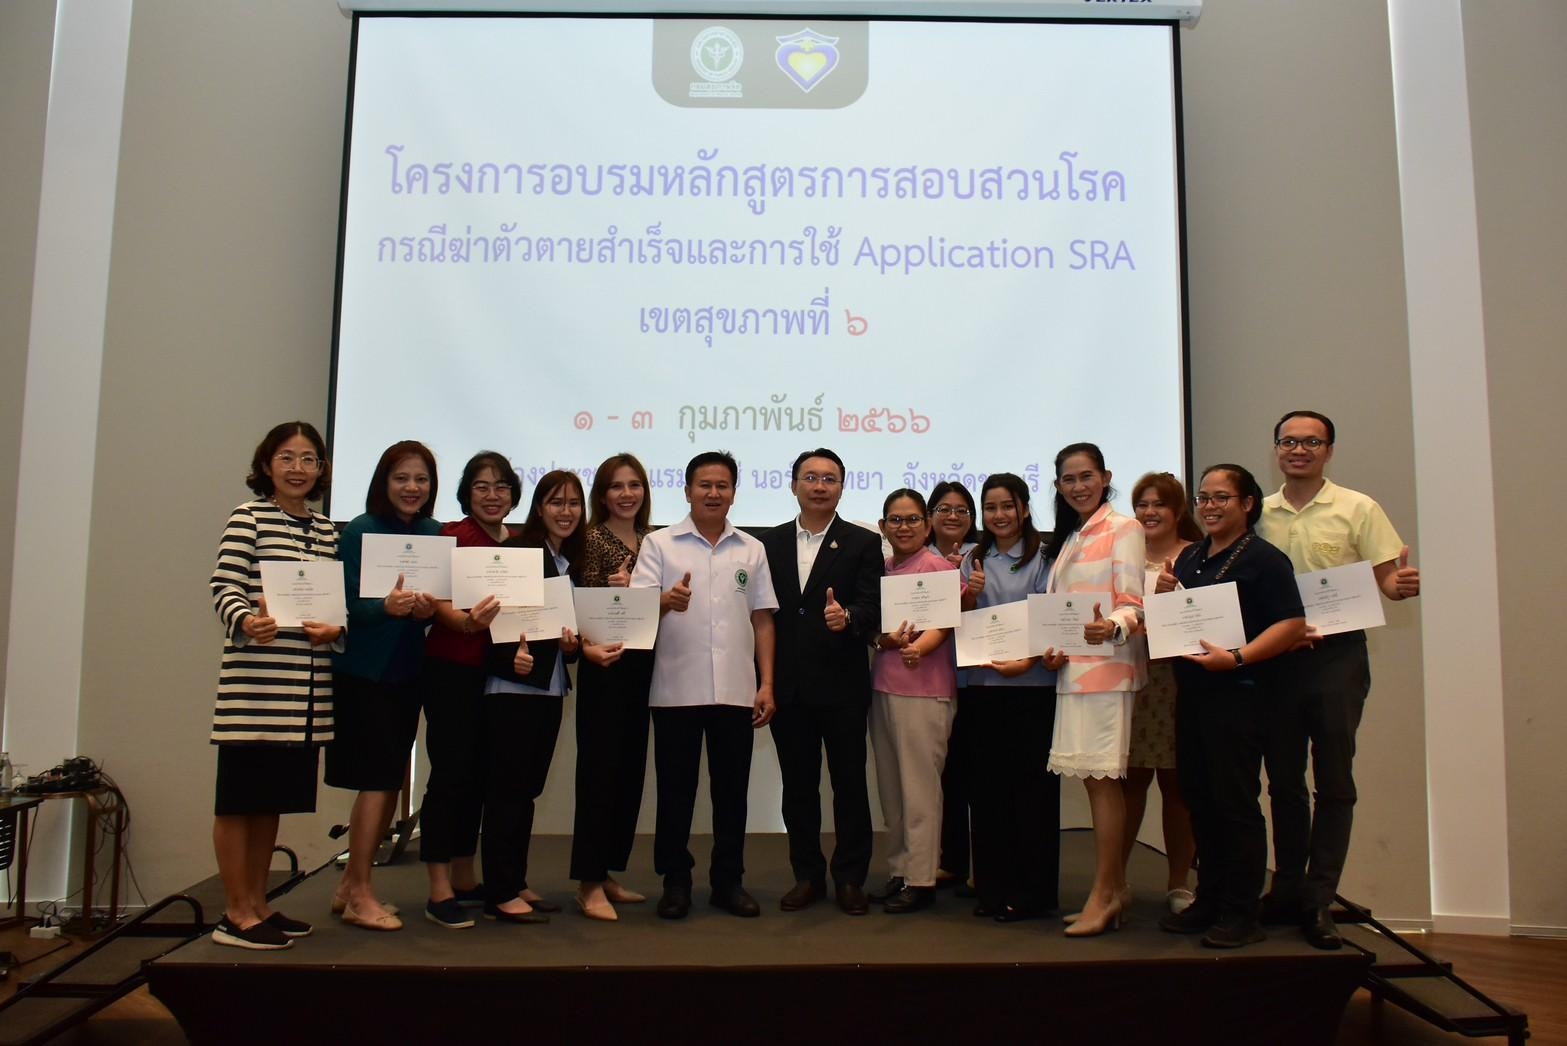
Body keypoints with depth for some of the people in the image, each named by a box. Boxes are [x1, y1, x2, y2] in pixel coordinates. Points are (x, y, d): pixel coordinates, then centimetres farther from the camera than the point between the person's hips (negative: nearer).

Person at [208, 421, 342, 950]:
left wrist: (335, 628, -4)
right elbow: (224, 587, -9)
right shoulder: (249, 517, -1)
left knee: (273, 796, 13)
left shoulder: (328, 530, 16)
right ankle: (236, 914, 10)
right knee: (240, 796, 0)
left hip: (307, 688, 6)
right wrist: (246, 621, -28)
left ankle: (258, 905, 23)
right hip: (256, 680, -6)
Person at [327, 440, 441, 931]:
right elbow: (348, 603, -14)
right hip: (363, 670, -6)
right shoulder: (360, 531, -9)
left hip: (407, 671, 6)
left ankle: (351, 885, 26)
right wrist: (387, 605, -33)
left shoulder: (434, 534, 6)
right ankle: (359, 895, 8)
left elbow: (441, 604, 9)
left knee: (390, 780, 11)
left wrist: (428, 609, -14)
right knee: (378, 778, -5)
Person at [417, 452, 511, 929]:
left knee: (480, 775, 12)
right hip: (451, 669, -6)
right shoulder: (451, 536, -6)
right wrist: (466, 620, -36)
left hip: (497, 671, 6)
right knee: (450, 772, -4)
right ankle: (439, 891, 3)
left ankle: (465, 880, 24)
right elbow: (437, 599, -16)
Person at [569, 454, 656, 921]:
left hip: (641, 666, 7)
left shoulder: (650, 542, 13)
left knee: (630, 770, 10)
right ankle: (589, 884, 4)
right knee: (599, 770, -4)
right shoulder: (593, 539, -6)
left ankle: (607, 874, 22)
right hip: (605, 667, -7)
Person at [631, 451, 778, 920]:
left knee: (731, 790, 9)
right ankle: (675, 880, 19)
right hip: (676, 690, -2)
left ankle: (728, 880, 21)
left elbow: (762, 620, 12)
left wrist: (767, 683, 4)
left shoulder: (752, 549, 11)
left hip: (736, 690, 2)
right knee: (676, 790, 6)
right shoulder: (659, 544, 3)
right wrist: (667, 601, -28)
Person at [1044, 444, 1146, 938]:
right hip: (1074, 667, 8)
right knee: (1096, 779, 8)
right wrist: (1049, 645, 6)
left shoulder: (1122, 528, -4)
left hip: (1107, 665, -8)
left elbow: (1133, 603, -13)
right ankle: (1113, 889, 15)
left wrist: (1111, 628, -32)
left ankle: (1104, 894, -2)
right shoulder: (1069, 537, 20)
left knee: (1101, 776, -8)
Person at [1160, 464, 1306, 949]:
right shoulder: (1189, 558, 16)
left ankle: (1241, 913, 8)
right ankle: (1209, 900, 23)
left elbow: (1292, 624, -15)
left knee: (1235, 799, -2)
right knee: (1199, 797, 12)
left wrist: (1237, 657, -24)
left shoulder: (1263, 558, -7)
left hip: (1238, 692, -7)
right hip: (1191, 691, 7)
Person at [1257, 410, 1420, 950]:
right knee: (1283, 778, 10)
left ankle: (1318, 900, 9)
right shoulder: (1260, 515, 8)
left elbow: (1388, 578, -3)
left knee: (1333, 781, 1)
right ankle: (1288, 888, 23)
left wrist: (1403, 584, -24)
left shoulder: (1357, 509, 0)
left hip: (1337, 656, -3)